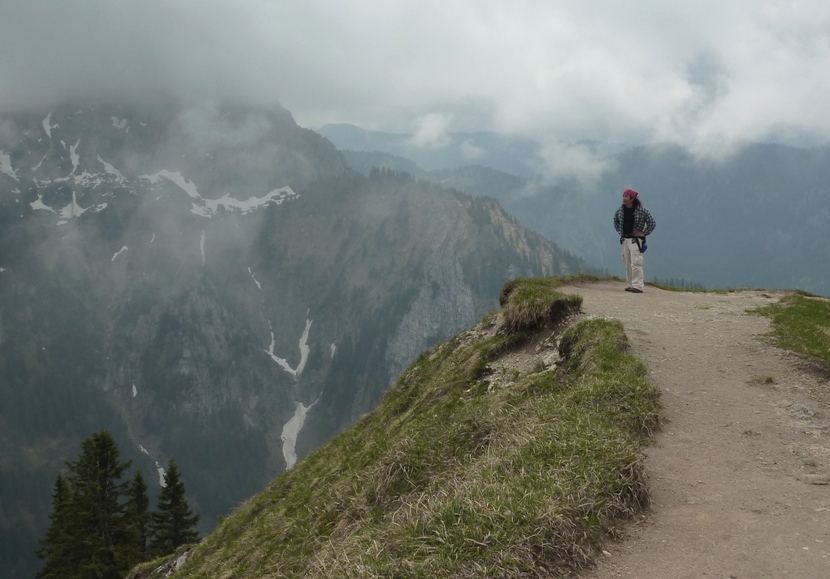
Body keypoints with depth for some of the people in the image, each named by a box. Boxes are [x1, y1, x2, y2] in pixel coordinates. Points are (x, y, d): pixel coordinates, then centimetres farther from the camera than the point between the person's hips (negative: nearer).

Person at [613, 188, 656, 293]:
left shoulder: (641, 210, -8)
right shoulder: (620, 210, 7)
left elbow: (652, 223, -2)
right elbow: (615, 221, 27)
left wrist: (644, 233, -6)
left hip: (636, 240, -6)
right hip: (624, 239, 6)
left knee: (636, 263, -13)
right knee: (628, 264, 10)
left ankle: (638, 286, -13)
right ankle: (631, 285, 18)